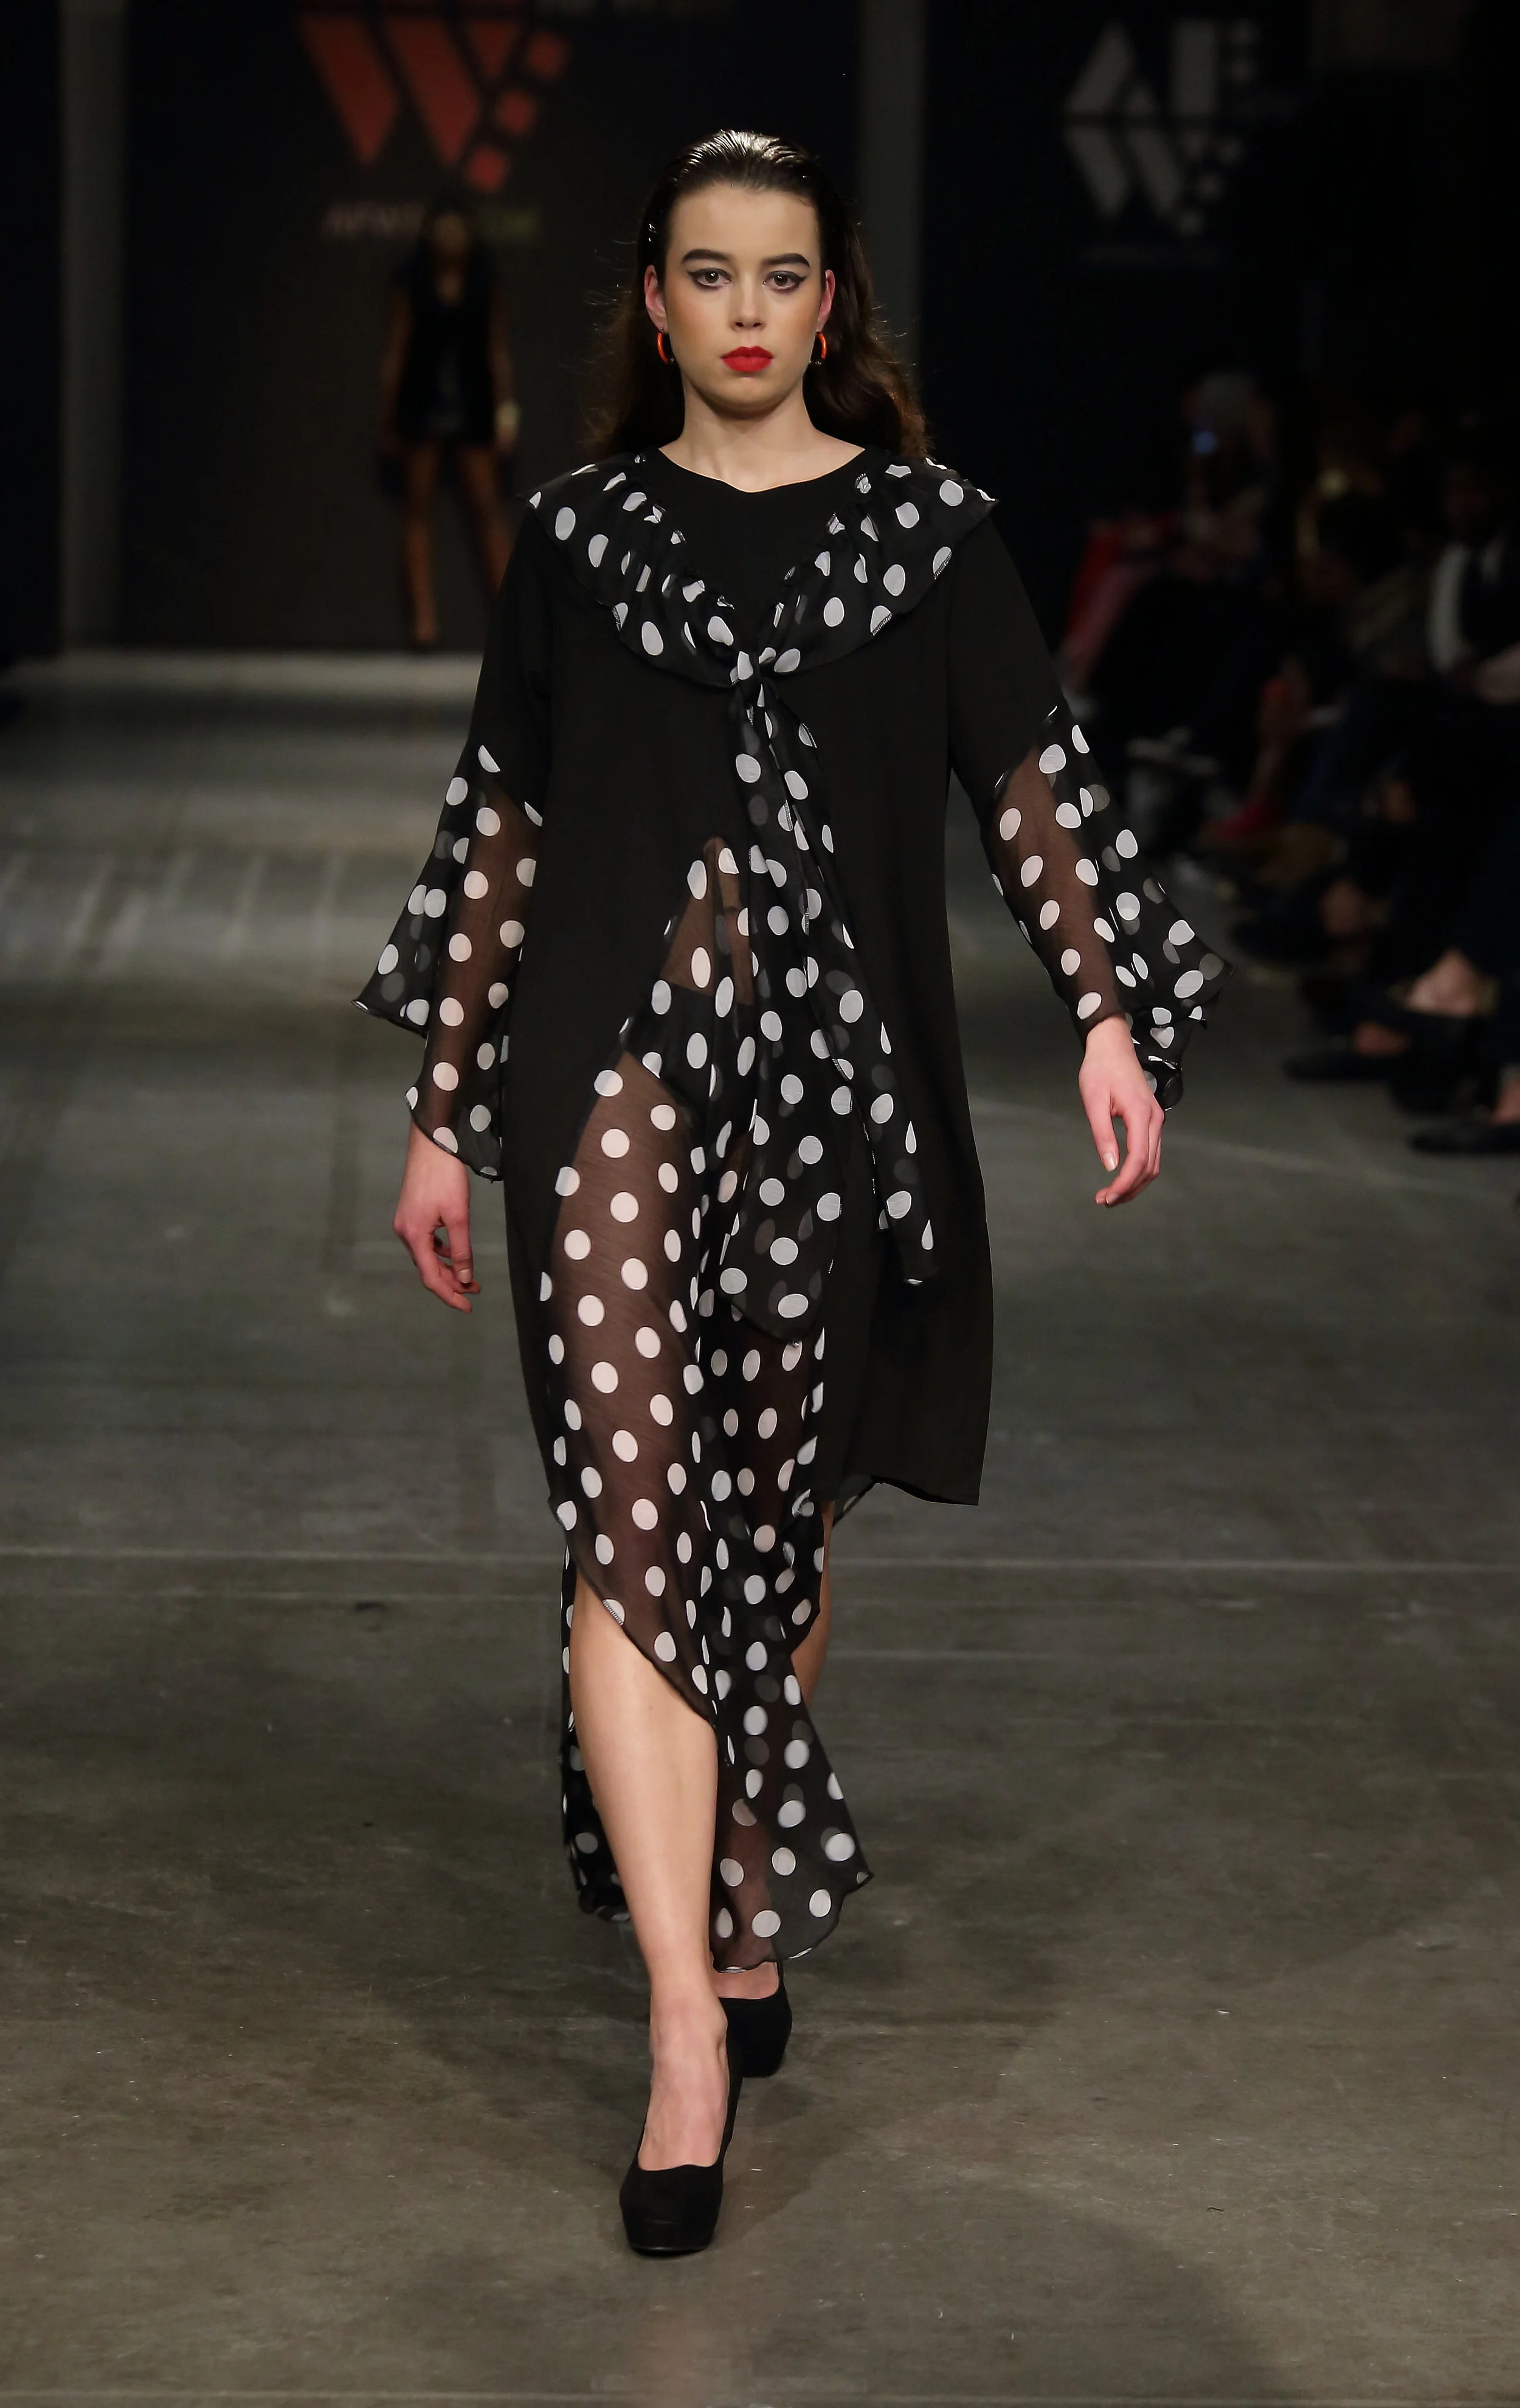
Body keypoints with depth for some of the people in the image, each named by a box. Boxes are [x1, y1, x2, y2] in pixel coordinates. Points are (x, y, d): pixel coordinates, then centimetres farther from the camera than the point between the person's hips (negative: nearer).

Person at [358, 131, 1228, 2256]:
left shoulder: (926, 527, 6)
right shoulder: (583, 534, 8)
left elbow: (1033, 784, 1)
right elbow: (501, 830, 11)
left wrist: (1112, 1016, -13)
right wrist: (444, 1113, 11)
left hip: (840, 1078, 1)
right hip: (618, 1064, 0)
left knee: (778, 1524, 10)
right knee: (637, 1521, -12)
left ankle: (747, 1921, 30)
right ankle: (690, 2039, -14)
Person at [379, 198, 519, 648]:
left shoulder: (484, 287, 4)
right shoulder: (411, 285, 1)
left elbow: (498, 349, 6)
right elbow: (395, 352, 3)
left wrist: (505, 408, -3)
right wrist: (388, 422, 3)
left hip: (472, 407, 1)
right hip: (422, 407, -1)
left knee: (488, 509, -2)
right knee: (418, 509, 2)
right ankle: (423, 620, 2)